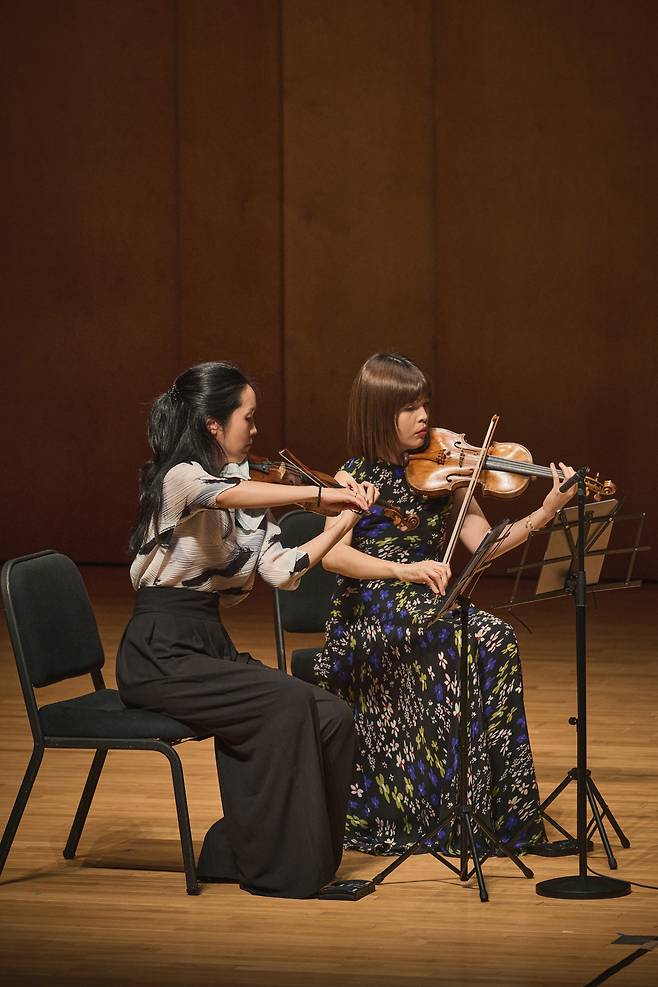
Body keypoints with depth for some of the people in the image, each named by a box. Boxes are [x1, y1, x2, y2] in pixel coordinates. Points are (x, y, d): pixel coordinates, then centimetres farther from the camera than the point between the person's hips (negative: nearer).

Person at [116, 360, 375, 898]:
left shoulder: (243, 487, 14)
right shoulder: (178, 478, -11)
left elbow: (282, 570, 3)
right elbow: (223, 495, -36)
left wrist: (344, 521, -5)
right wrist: (320, 492, -35)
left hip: (211, 646, 8)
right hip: (161, 656, -8)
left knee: (332, 718, -11)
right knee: (287, 703, -26)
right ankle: (279, 868, -14)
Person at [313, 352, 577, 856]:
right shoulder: (355, 476, 0)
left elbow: (484, 543, 1)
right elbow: (332, 554, -14)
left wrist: (545, 513, -13)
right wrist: (402, 569, -28)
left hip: (429, 606, 4)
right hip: (369, 612, -4)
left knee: (495, 641, -27)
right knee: (464, 642, -31)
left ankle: (500, 812, -19)